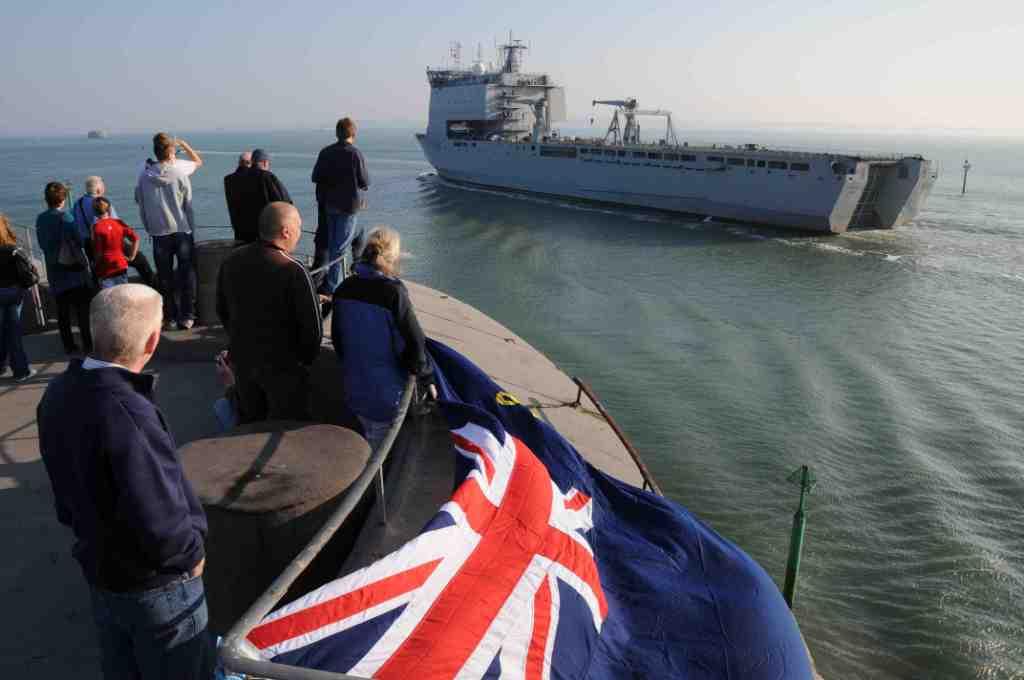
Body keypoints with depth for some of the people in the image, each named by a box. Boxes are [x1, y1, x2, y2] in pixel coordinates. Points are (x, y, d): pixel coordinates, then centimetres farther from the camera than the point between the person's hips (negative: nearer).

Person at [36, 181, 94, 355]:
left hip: (55, 273, 5)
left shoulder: (40, 219, 3)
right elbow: (81, 240, -18)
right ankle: (88, 344, 6)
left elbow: (42, 243, 9)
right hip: (74, 271, -5)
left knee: (62, 311, 11)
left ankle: (69, 346, 17)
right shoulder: (64, 217, -15)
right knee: (83, 310, 3)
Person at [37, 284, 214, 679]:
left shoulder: (58, 393, -7)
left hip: (97, 572, 7)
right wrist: (192, 554, -15)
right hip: (153, 587, -7)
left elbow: (68, 483, 5)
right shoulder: (127, 414, -34)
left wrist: (91, 534, 16)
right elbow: (159, 522, -34)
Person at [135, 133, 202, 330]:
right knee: (186, 274, 6)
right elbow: (198, 161, 9)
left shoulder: (145, 173, -1)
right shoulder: (180, 168, -10)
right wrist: (183, 143, 19)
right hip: (182, 230, -2)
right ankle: (186, 317, 6)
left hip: (159, 232, 2)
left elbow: (139, 199, 8)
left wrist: (148, 228, 18)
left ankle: (169, 317, 14)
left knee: (165, 276, 10)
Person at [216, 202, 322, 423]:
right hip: (283, 364, -6)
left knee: (248, 424, 24)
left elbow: (222, 310, 9)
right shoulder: (293, 271, -24)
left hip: (242, 358, 6)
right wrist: (306, 359, -3)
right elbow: (312, 325, -21)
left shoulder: (232, 261, -4)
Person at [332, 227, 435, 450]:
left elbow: (337, 338, 7)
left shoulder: (344, 289, -4)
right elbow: (414, 342, -19)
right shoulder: (393, 292, -22)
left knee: (371, 441, 24)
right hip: (388, 391, -5)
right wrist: (426, 378, -5)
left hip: (355, 388, 6)